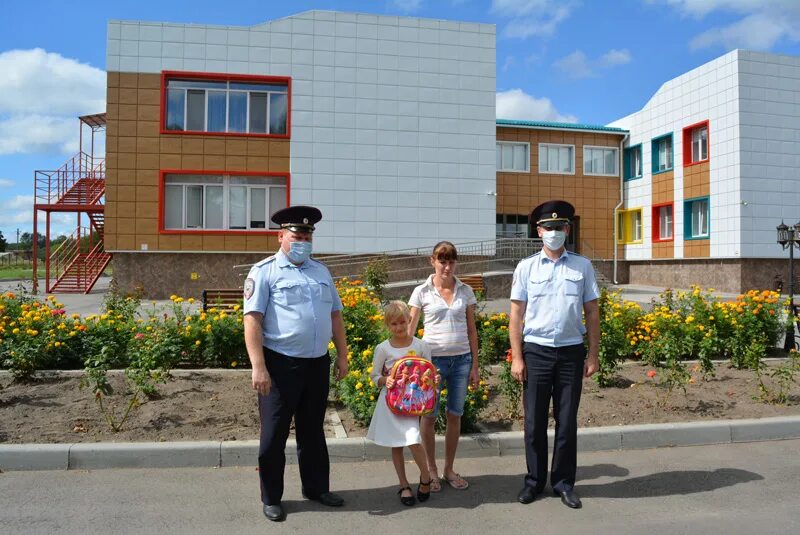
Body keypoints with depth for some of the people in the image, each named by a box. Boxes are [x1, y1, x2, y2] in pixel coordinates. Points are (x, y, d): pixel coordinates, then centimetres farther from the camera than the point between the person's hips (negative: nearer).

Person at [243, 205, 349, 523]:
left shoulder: (321, 271, 12)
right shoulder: (265, 271, -6)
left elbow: (335, 316, 16)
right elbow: (252, 321, -13)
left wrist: (342, 357, 13)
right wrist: (259, 368, -20)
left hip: (318, 364, 5)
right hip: (280, 364, -5)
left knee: (313, 430, 18)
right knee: (274, 434, 7)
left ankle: (317, 488, 33)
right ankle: (271, 498, 23)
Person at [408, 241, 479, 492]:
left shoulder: (465, 291, 5)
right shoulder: (422, 292, -2)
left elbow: (472, 330, 8)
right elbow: (409, 330, 1)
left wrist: (475, 365, 6)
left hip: (461, 359, 2)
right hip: (433, 358, -2)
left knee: (455, 415, 10)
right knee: (429, 415, 5)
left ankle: (449, 469, 26)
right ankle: (431, 470, 22)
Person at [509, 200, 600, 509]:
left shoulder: (582, 266, 4)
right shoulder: (526, 268, 2)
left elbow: (592, 312, 6)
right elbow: (516, 315, 1)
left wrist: (593, 355, 3)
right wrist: (516, 358, -4)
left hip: (571, 351, 1)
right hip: (536, 351, 0)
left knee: (567, 422, 9)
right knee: (534, 422, 7)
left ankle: (564, 483, 25)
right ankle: (534, 481, 24)